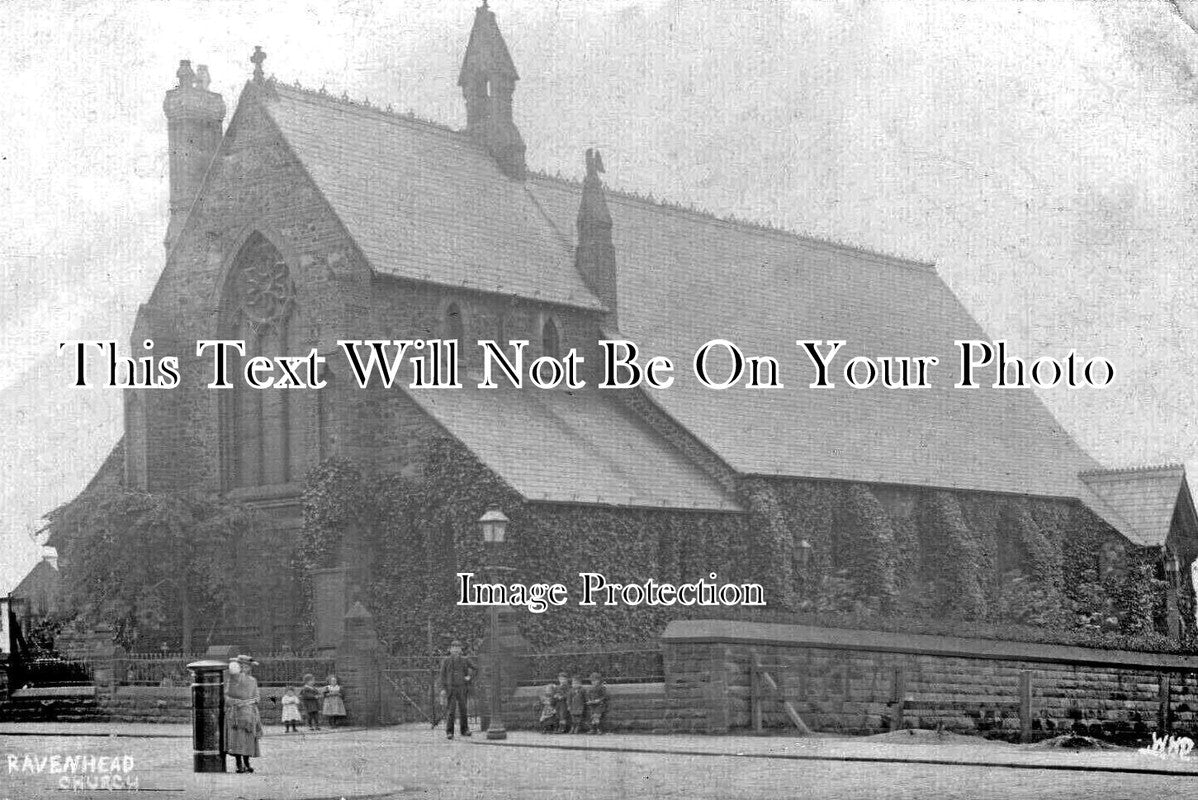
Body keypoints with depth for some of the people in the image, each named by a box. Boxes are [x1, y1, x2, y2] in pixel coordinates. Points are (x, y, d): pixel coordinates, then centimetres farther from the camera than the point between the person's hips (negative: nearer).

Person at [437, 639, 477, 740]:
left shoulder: (465, 660, 6)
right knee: (449, 710, -6)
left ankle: (464, 730, 15)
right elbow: (442, 675, 1)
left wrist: (470, 677, 0)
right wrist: (442, 689, -8)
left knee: (462, 710, 4)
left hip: (462, 689, 2)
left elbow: (475, 669, 16)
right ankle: (449, 732, -4)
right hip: (450, 688, -2)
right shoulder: (446, 661, 2)